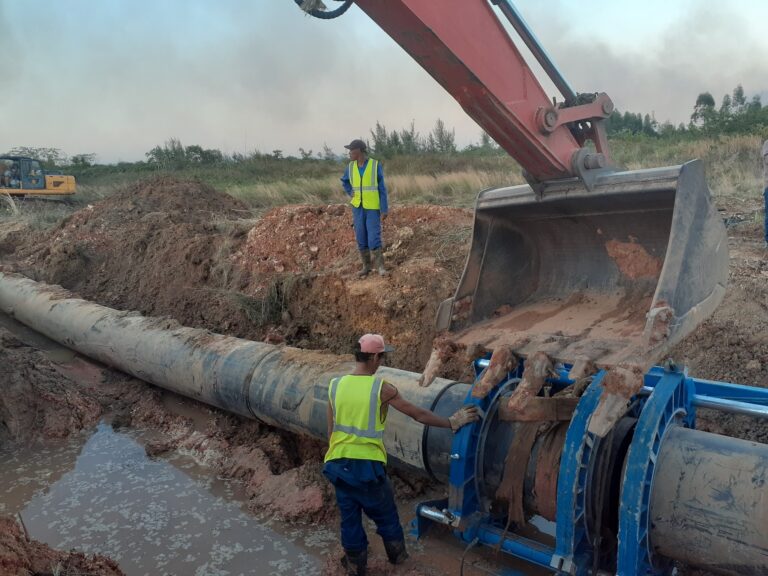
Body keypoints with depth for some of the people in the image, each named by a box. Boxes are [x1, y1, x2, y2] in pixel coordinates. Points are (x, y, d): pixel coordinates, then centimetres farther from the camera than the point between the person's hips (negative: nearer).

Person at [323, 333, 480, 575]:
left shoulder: (335, 385, -4)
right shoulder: (382, 388, -14)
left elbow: (331, 431, 4)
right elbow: (419, 415, -8)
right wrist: (453, 422, 2)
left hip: (338, 464, 3)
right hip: (368, 465, -3)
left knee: (349, 517, 19)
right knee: (385, 515, 21)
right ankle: (398, 555, 41)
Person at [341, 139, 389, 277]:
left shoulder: (376, 165, -12)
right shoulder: (351, 166, 0)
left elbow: (382, 189, -10)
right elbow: (344, 180, 20)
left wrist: (384, 209, -12)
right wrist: (350, 194, 2)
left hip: (373, 208, -4)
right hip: (358, 207, 4)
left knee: (374, 238, -10)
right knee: (361, 238, 5)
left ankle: (380, 266, 4)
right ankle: (366, 266, 17)